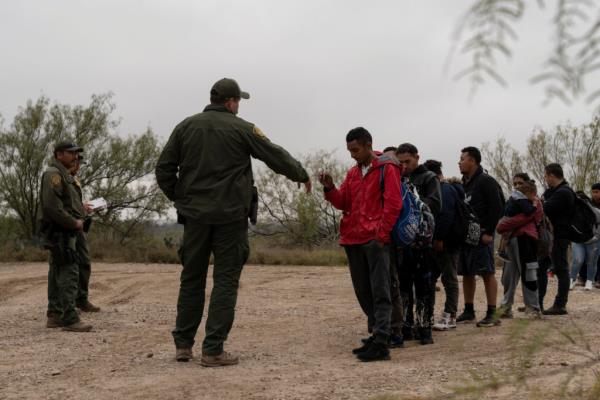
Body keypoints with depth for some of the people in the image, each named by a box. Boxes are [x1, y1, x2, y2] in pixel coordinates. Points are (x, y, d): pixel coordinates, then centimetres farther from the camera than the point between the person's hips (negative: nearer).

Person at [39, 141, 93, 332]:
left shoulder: (65, 175, 21)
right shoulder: (53, 174, -12)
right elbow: (52, 206, -22)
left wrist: (79, 220, 10)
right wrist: (74, 223, -16)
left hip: (66, 232, 11)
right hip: (60, 232, -11)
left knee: (58, 273, 13)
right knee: (69, 273, -14)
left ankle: (54, 316, 18)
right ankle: (69, 319, -17)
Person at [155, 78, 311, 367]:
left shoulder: (186, 127, 7)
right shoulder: (241, 129, -4)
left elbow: (164, 170, 4)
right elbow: (277, 156, 2)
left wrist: (179, 198, 14)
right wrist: (302, 175, 18)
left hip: (194, 214, 4)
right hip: (230, 216, -4)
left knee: (191, 279, 13)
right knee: (225, 281, 1)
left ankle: (183, 345, 18)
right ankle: (213, 350, -1)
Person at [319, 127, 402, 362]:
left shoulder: (386, 168, -2)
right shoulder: (353, 172, 18)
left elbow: (393, 203, -9)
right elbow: (343, 202, 14)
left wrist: (381, 234, -15)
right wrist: (330, 189, -5)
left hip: (375, 239, -7)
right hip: (353, 239, 7)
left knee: (379, 291, -9)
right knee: (363, 291, 11)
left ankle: (381, 344, -13)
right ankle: (376, 334, 21)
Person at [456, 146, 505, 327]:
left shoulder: (486, 182, -7)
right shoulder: (464, 184, 18)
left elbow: (496, 208, -14)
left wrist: (489, 232, -18)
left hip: (481, 236, -9)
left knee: (487, 273, -8)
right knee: (467, 274, 11)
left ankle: (492, 314, -7)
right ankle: (469, 311, 19)